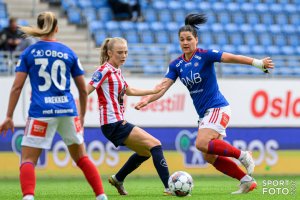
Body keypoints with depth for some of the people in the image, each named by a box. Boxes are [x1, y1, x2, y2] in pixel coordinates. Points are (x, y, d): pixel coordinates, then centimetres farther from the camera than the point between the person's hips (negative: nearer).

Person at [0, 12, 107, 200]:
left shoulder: (29, 52, 4)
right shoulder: (69, 52, 9)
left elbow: (17, 87, -2)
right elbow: (83, 89, 12)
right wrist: (82, 116, 24)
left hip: (41, 112, -2)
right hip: (67, 110, 2)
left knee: (28, 160, 1)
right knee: (81, 158, 19)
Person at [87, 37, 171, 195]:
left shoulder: (116, 71, 15)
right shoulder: (105, 70, -11)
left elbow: (129, 91, 28)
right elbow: (85, 92, -15)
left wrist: (153, 91, 27)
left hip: (117, 123, 10)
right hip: (113, 124, -10)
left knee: (145, 152, 22)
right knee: (155, 145, -12)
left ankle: (118, 179, 33)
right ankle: (169, 187, -17)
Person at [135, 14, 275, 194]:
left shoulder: (205, 55, -11)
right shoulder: (176, 65, 5)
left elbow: (232, 58, -20)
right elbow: (163, 87, -2)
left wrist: (258, 63, -30)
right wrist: (147, 100, -20)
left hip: (217, 108, -7)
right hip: (204, 113, 7)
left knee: (202, 143, -26)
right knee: (209, 156, 2)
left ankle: (242, 155, -11)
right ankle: (247, 181, 9)